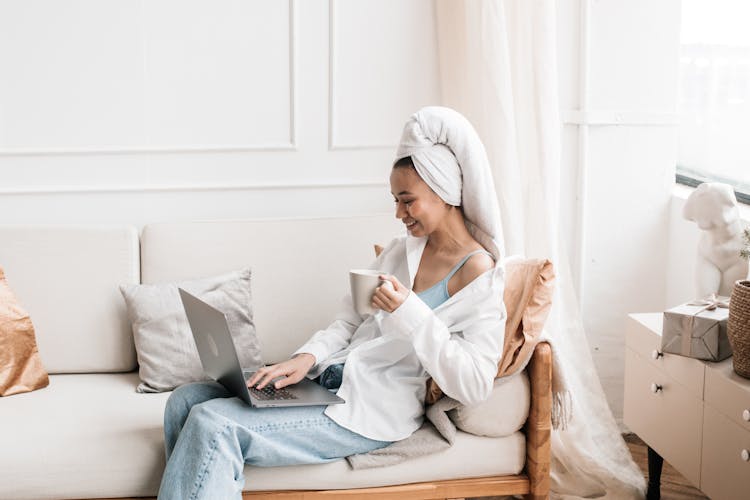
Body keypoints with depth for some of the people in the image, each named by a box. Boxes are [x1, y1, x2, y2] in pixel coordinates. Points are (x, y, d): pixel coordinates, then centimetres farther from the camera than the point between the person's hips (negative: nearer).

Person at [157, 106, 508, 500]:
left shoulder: (479, 275, -9)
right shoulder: (400, 250, 15)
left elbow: (474, 385, -18)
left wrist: (410, 313, -24)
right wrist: (306, 358, -4)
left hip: (374, 409, -8)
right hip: (328, 380, 8)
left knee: (212, 424, -21)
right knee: (186, 401, -4)